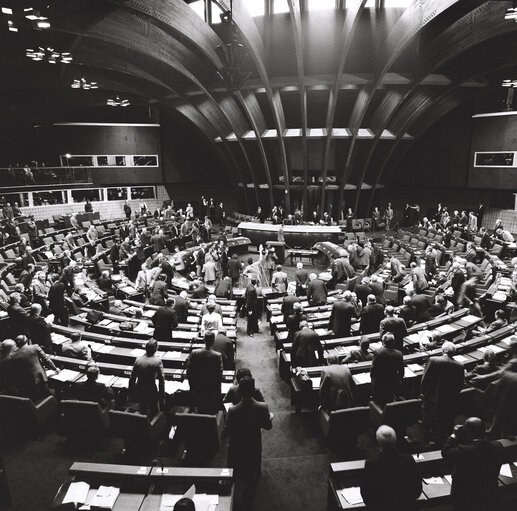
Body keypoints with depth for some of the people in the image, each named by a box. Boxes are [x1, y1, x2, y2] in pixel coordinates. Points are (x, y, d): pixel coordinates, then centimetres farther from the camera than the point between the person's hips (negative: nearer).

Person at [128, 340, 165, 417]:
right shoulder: (157, 361, -17)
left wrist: (131, 392, 13)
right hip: (152, 392, -4)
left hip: (139, 392, 4)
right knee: (154, 414, 14)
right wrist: (162, 396, -7)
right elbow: (161, 379, -16)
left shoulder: (138, 360, -7)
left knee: (142, 413, 22)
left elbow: (132, 378, 0)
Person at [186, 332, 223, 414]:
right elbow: (219, 374, -11)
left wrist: (192, 385, 11)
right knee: (212, 413, 12)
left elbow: (189, 371, -3)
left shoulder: (194, 353, -10)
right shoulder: (218, 356, -17)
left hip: (197, 389, 3)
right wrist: (217, 388, 3)